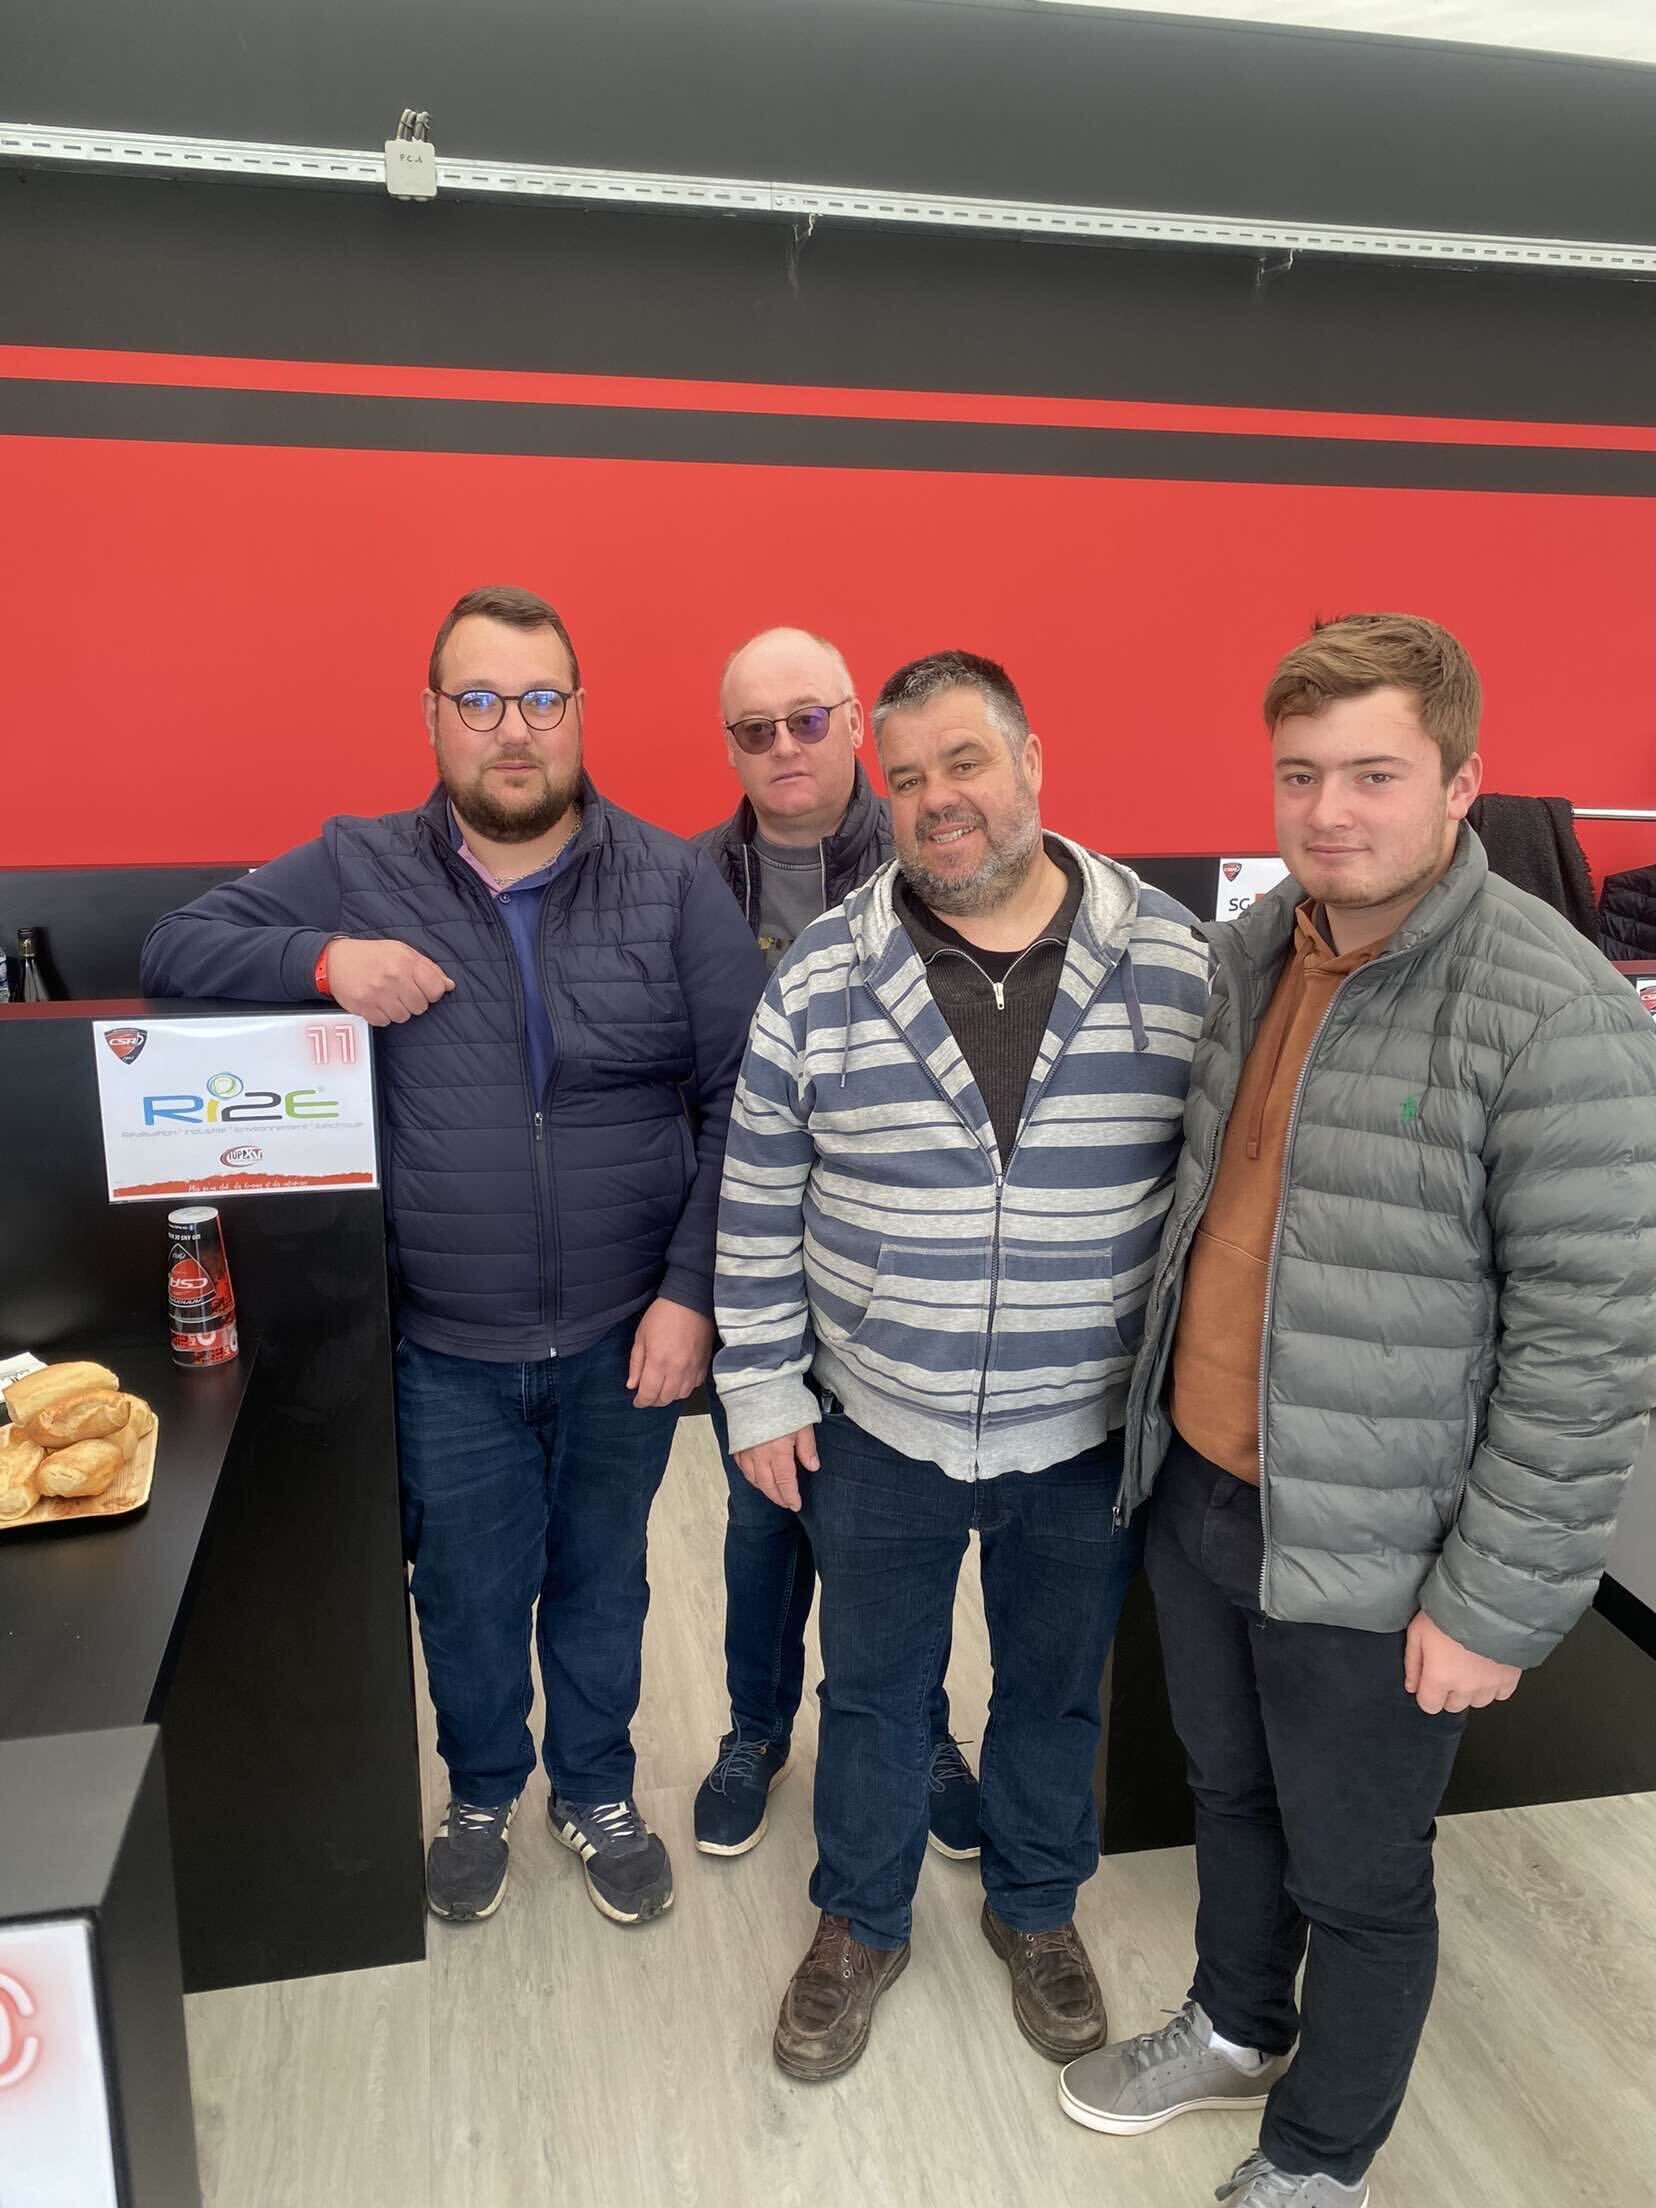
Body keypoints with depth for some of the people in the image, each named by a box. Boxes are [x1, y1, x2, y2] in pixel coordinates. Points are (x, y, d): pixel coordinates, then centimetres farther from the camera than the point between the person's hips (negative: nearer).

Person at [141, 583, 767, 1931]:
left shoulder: (673, 884, -6)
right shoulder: (358, 872, -2)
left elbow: (742, 1102, -7)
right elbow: (177, 949, 2)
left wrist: (691, 1291, -12)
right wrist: (325, 959, -17)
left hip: (625, 1338, 0)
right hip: (448, 1353, 1)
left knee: (603, 1581, 19)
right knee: (468, 1596, 18)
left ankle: (598, 1792, 45)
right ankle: (484, 1793, 47)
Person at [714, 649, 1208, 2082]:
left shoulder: (1179, 969, -10)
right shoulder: (819, 983, -10)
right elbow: (757, 1210, -2)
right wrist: (762, 1394, -1)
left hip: (1089, 1438, 0)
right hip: (876, 1431, 0)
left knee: (1057, 1693, 22)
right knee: (875, 1693, 20)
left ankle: (1037, 1910, 51)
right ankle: (860, 1926, 47)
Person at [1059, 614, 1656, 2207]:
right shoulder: (1246, 950, -1)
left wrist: (1498, 1602, -15)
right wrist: (1160, 1414, 13)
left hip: (1371, 1550, -6)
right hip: (1192, 1487, 6)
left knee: (1357, 1876, 17)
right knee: (1228, 1791, 27)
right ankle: (1237, 2029, 54)